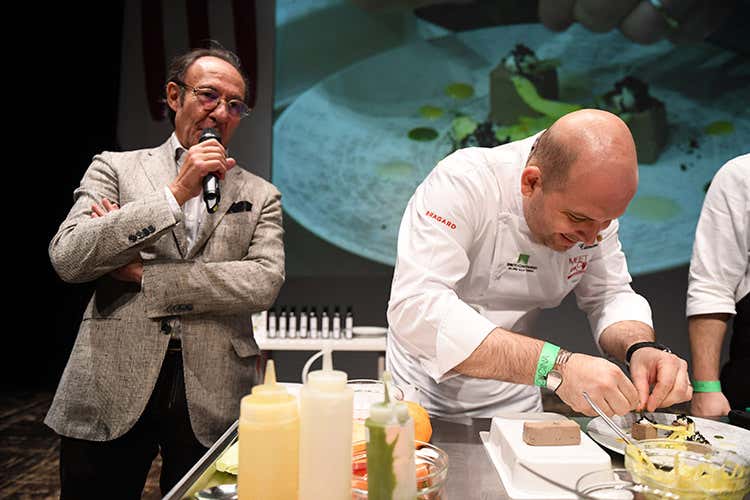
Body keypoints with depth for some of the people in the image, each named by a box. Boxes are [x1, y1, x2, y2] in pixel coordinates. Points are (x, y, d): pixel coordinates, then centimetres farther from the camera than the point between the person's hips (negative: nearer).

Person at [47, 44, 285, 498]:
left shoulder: (261, 196, 7)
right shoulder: (115, 168, 6)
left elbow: (265, 283, -8)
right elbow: (68, 259, -7)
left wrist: (144, 275, -10)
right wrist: (175, 194, -14)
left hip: (212, 402, 1)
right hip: (110, 393, 0)